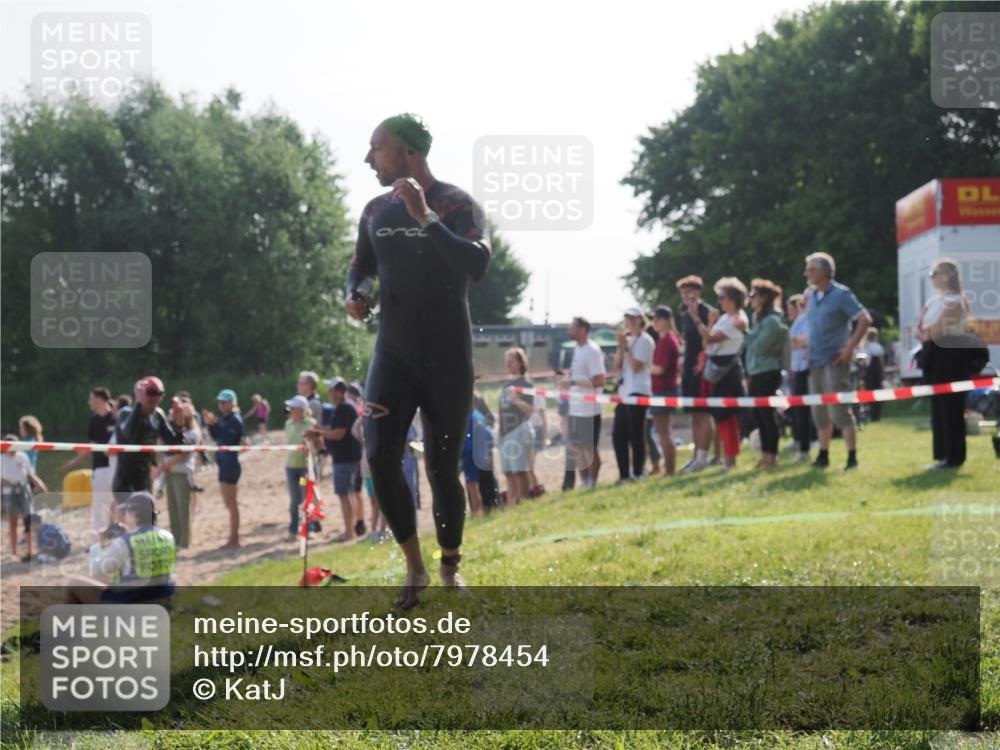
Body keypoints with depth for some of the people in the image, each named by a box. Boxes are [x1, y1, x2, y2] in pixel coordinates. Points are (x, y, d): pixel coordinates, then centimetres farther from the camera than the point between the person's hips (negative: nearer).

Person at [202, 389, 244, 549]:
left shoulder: (235, 420, -13)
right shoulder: (225, 419, 13)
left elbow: (227, 437, -25)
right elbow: (216, 436, 15)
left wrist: (215, 424, -30)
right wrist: (210, 424, 1)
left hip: (230, 464, -10)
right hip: (225, 464, 10)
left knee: (231, 504, -7)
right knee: (230, 504, 14)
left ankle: (234, 540, -4)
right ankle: (233, 539, 21)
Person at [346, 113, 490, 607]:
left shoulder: (458, 205, -10)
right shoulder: (376, 212, 7)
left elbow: (477, 265, -27)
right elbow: (362, 267, 23)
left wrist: (425, 216, -29)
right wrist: (355, 294, 0)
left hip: (447, 359, -4)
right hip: (393, 353, 4)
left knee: (442, 468, 1)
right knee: (380, 457, -12)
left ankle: (450, 566, 24)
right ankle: (414, 567, 2)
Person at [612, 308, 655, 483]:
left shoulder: (644, 341, -5)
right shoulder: (628, 340, 18)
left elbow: (636, 366, -15)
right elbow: (616, 367, 11)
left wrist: (625, 346, -10)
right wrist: (620, 346, 0)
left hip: (638, 393, -8)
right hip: (624, 392, 8)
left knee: (636, 435, -5)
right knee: (618, 435, 5)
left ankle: (637, 474, 1)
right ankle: (624, 474, 11)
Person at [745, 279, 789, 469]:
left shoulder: (772, 320, -12)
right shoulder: (759, 318, 16)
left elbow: (759, 346, -20)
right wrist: (749, 374, 13)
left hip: (767, 374, -9)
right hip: (756, 373, 9)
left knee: (766, 414, -7)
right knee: (757, 413, 10)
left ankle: (772, 456, -2)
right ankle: (765, 453, 16)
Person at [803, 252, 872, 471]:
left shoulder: (841, 294, -9)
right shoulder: (812, 296, 13)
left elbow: (865, 319, -14)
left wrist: (850, 348, -16)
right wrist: (809, 348, 12)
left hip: (834, 361, -7)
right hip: (815, 362, 7)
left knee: (839, 410, -10)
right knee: (820, 412, 10)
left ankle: (852, 458, -6)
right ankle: (823, 456, 18)